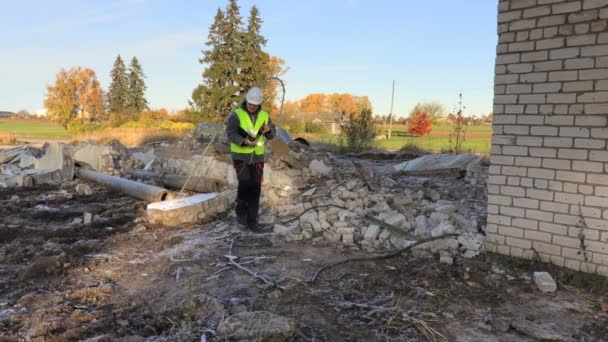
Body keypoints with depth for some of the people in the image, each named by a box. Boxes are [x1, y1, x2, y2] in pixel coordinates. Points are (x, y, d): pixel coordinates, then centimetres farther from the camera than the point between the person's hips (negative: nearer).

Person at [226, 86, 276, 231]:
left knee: (255, 188, 1)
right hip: (240, 155, -4)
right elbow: (231, 134, -18)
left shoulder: (264, 115, 3)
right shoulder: (236, 114, -9)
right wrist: (244, 142, -35)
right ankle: (241, 212, 2)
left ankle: (251, 220, 9)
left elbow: (272, 134, 5)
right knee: (245, 184, -20)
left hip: (257, 157, 4)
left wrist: (268, 129, -19)